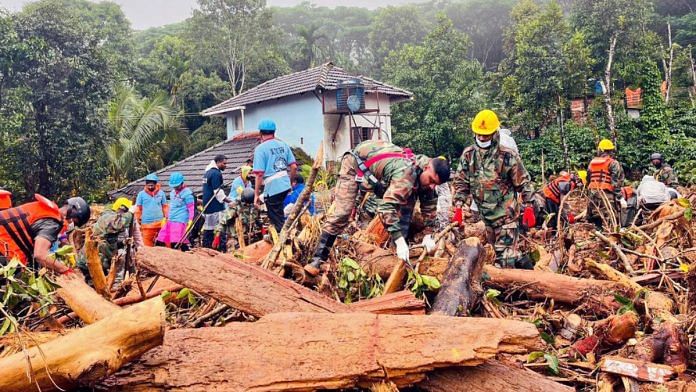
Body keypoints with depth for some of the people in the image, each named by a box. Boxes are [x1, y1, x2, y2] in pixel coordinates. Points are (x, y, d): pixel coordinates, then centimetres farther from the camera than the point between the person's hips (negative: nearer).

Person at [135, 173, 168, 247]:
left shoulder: (161, 193, 5)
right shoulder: (141, 194, 2)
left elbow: (165, 207, 10)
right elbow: (138, 209, 5)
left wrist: (166, 218, 4)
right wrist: (138, 221, 4)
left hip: (159, 223, 1)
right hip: (146, 223, 0)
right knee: (147, 244, 1)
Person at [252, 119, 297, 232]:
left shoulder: (260, 148, -9)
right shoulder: (283, 144, 7)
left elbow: (260, 174, -14)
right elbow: (294, 167, 6)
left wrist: (256, 194, -7)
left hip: (272, 188, -6)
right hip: (285, 186, 6)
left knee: (278, 221, 4)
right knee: (279, 217, 25)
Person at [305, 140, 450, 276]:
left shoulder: (426, 174, -14)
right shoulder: (406, 173, -41)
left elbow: (430, 204, -2)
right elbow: (387, 206, -48)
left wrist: (428, 234, -10)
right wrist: (399, 240, -50)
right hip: (355, 164, -8)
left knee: (407, 201, -3)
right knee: (341, 213, -17)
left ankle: (400, 252, 4)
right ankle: (318, 259, -10)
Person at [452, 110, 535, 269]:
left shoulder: (508, 156, -14)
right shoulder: (468, 155, -2)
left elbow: (524, 183, -6)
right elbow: (461, 182, 3)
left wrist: (528, 208, -8)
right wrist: (458, 206, -5)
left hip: (506, 213, -5)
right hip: (485, 214, 6)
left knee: (504, 254, -7)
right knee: (497, 248, 19)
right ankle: (522, 261, 41)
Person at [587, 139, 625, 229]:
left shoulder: (592, 163, 13)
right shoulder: (613, 163, -4)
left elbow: (588, 180, 17)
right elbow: (616, 184, -11)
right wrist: (621, 198, -10)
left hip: (593, 196, 6)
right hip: (607, 196, -6)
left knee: (596, 224, 11)